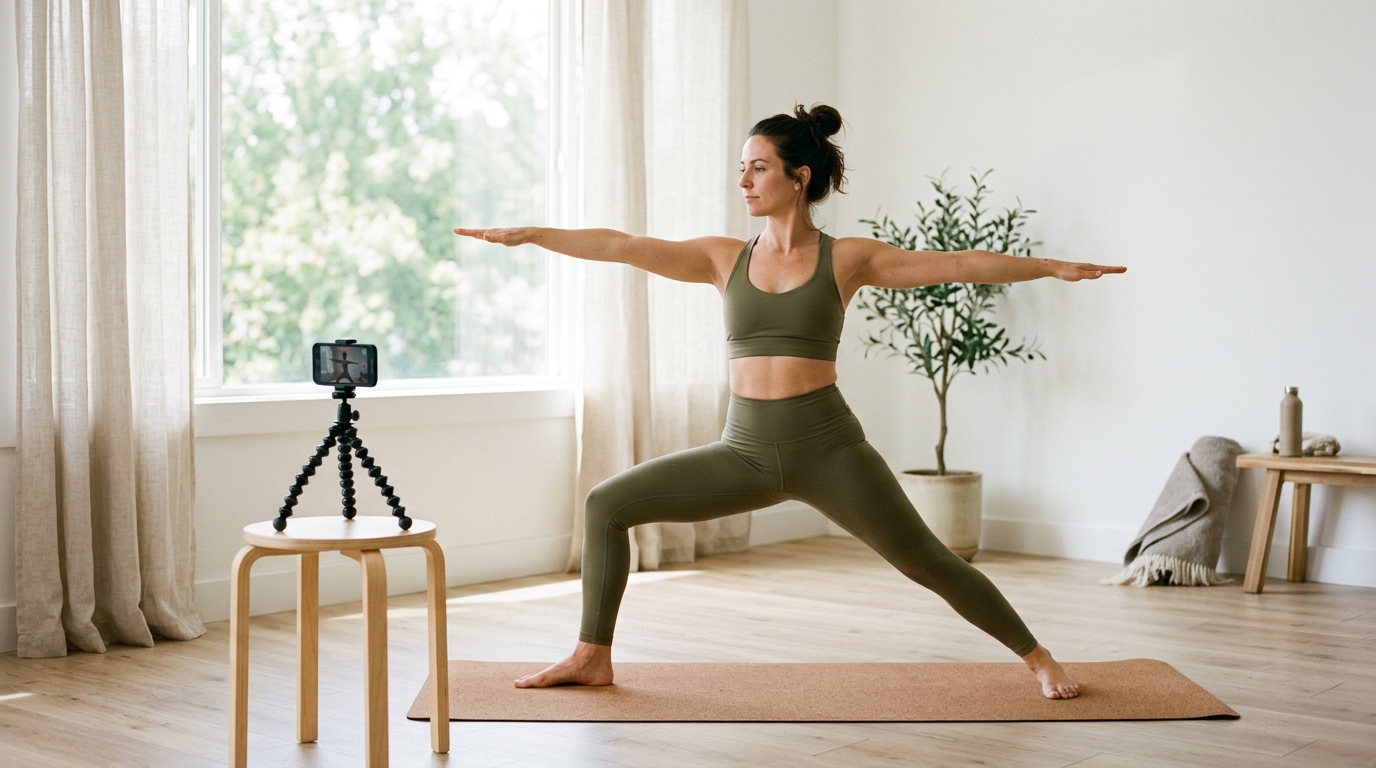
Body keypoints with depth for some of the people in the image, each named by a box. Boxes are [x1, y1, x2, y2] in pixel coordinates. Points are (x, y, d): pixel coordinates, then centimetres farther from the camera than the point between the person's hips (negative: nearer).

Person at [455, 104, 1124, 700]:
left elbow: (961, 264, -3)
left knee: (927, 562, -1)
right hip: (744, 452, 4)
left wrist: (1054, 267, -8)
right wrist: (528, 234, -6)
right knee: (605, 506, -1)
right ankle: (593, 656, 13)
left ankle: (1038, 657, 21)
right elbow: (623, 247, 0)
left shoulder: (848, 259, -2)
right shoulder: (725, 259, 6)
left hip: (827, 449, -3)